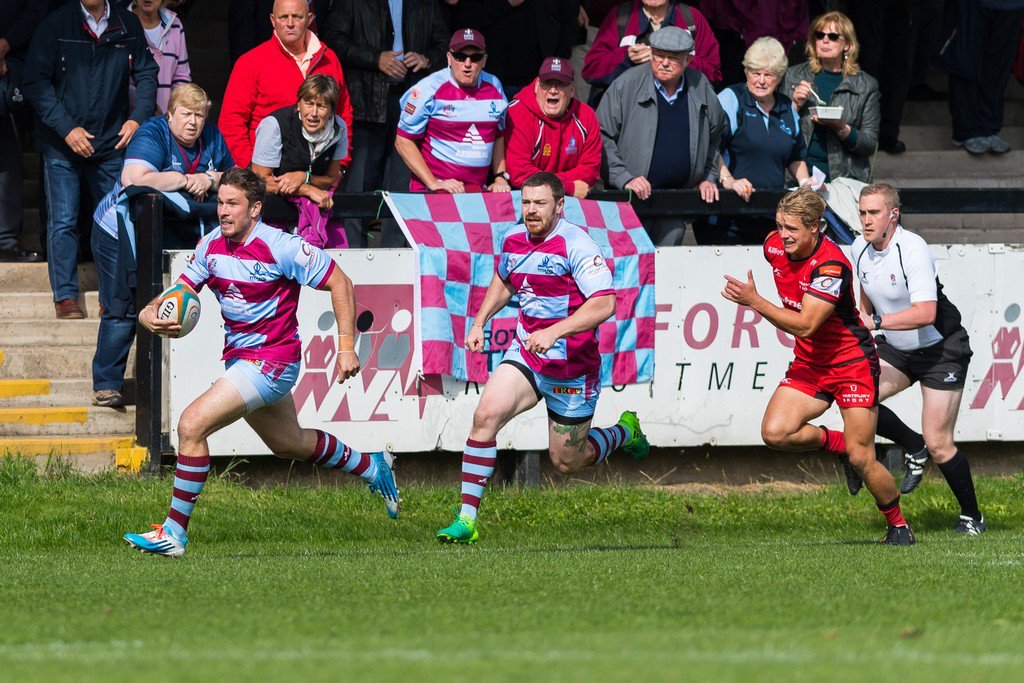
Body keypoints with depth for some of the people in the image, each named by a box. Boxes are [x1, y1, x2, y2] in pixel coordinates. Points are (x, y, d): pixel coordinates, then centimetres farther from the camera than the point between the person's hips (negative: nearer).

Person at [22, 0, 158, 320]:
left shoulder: (128, 26, 3)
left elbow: (146, 74, 11)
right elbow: (36, 82, -8)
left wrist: (137, 118, -5)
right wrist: (66, 128, -15)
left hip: (110, 141, 2)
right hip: (61, 145, -2)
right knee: (63, 221, -3)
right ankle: (65, 296, 4)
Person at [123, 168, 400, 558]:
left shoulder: (281, 248, -20)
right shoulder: (211, 245, -1)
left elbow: (339, 282, -12)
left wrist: (347, 346, -16)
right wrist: (151, 314, -15)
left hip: (272, 361, -9)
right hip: (238, 359, 9)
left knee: (192, 424, -20)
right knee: (289, 444, 26)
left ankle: (174, 533, -13)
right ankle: (372, 467, 50)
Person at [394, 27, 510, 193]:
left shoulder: (494, 88, 12)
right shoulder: (429, 89, -3)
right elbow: (403, 141, -2)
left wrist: (501, 177, 12)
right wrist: (433, 183, -9)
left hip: (478, 190, 4)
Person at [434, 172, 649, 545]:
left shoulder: (576, 244, -20)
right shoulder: (513, 240, 1)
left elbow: (604, 304, -27)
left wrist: (554, 332, -35)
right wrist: (479, 322, 14)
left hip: (572, 366, -5)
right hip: (525, 353, 5)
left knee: (567, 463, 8)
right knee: (485, 416, -20)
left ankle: (625, 432, 41)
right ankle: (466, 520, -16)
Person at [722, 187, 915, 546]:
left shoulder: (831, 265, -26)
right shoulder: (774, 246, -5)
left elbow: (805, 325, -31)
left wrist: (754, 301, -34)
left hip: (851, 362, -7)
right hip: (809, 364, 7)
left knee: (861, 459, -9)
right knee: (775, 433, -16)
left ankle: (898, 525, 14)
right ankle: (838, 444, 11)